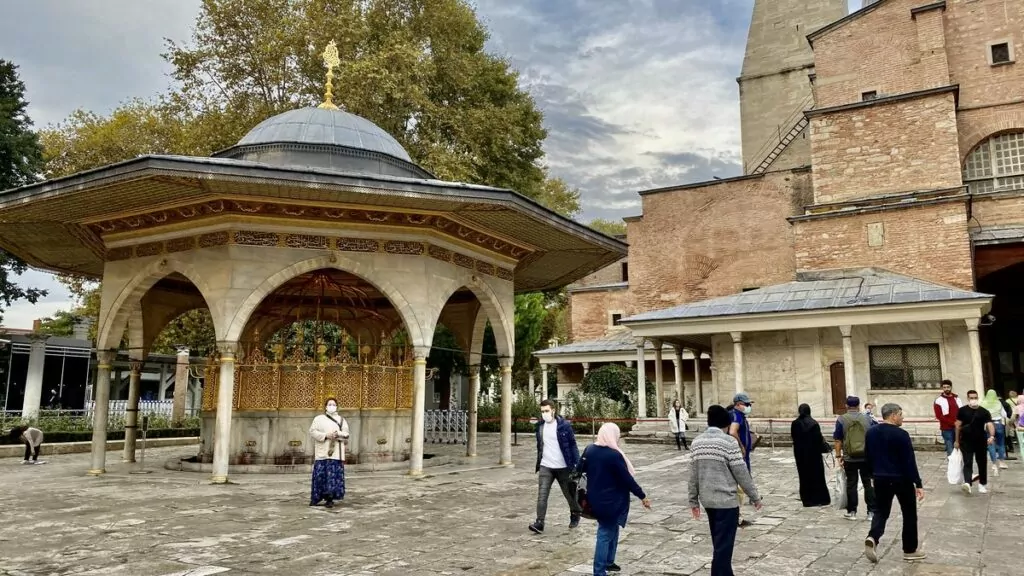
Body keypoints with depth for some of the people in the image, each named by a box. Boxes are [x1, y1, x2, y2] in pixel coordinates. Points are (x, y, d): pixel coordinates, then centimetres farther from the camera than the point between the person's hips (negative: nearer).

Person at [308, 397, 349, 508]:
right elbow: (312, 431, -1)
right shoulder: (318, 418, 11)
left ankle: (330, 499, 0)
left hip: (336, 453, 1)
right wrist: (325, 435, -13)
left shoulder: (341, 420, 15)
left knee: (334, 475, -5)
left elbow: (346, 434, 7)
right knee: (320, 475, -5)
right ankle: (315, 498, 7)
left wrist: (338, 434, -14)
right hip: (322, 452, -1)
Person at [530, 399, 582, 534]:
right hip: (545, 467, 3)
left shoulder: (564, 425, -10)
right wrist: (538, 464, 16)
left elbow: (573, 445, -7)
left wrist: (576, 464, -12)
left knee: (570, 493, 14)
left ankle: (575, 516, 38)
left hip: (563, 467, -3)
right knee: (542, 495, -10)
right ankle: (539, 523, -10)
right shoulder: (540, 426, 3)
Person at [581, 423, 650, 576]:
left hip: (595, 499, 7)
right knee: (606, 534, 3)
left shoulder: (589, 450, -1)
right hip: (611, 501, -7)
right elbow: (627, 479, -17)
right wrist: (642, 496, -8)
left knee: (611, 529, 23)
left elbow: (580, 469, 11)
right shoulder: (614, 455, -22)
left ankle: (608, 562, 32)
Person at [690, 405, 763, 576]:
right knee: (723, 546, -1)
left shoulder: (697, 442, 4)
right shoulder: (728, 442, -14)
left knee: (719, 543, 20)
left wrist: (693, 500, 13)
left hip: (707, 499, 7)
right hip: (726, 500, -6)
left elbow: (693, 474, 7)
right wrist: (755, 496, -1)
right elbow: (741, 473, -12)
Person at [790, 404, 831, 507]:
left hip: (800, 453, 2)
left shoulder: (795, 424, -5)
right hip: (813, 453, -2)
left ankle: (807, 499, 14)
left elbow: (794, 438, 1)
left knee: (804, 475, 10)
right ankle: (820, 498, 13)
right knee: (817, 474, 8)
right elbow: (819, 438, -11)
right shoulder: (813, 423, -13)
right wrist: (825, 447, 4)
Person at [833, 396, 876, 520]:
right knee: (868, 484, 9)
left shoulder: (841, 420, -5)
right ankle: (871, 512, 10)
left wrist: (838, 456, -1)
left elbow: (838, 440, -6)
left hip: (849, 458, -2)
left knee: (851, 484, 5)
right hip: (866, 457, 2)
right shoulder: (867, 419, 2)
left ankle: (852, 511, 11)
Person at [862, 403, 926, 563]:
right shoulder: (901, 434, -15)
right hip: (902, 479, -5)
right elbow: (910, 461, -16)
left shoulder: (871, 432, 3)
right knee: (909, 513, 12)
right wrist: (918, 484, -13)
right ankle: (910, 550, 20)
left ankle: (872, 538, -14)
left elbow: (868, 457, 11)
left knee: (881, 511, 11)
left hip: (880, 478, 5)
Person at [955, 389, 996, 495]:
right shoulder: (962, 410, -1)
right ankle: (967, 483, -26)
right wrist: (957, 440, 5)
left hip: (981, 441, 1)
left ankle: (982, 484, 31)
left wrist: (992, 436, -34)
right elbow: (958, 425, 4)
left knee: (982, 464, 13)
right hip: (966, 442, -1)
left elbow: (989, 424, -14)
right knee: (967, 463, -11)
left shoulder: (984, 412, -2)